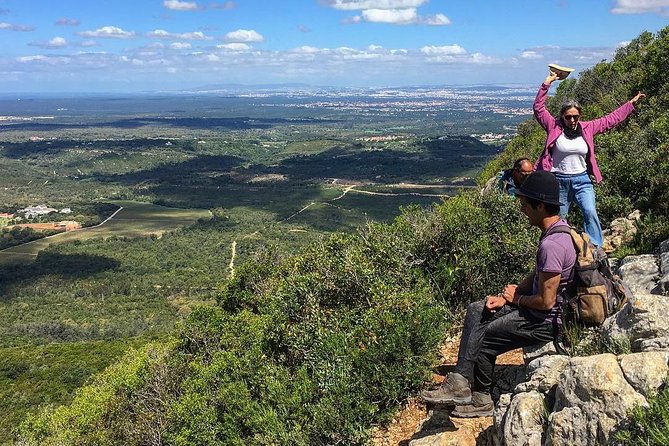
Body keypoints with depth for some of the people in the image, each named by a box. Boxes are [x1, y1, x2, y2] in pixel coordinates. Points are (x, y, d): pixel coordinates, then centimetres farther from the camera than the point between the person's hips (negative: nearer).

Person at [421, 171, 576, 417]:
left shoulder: (551, 245, -29)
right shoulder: (560, 227, 4)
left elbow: (545, 301, -27)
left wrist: (517, 298, -7)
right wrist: (505, 297, 2)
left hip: (548, 320, -10)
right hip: (545, 306, 10)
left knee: (483, 340, -2)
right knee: (476, 311, 5)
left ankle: (480, 398, 19)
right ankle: (461, 383, 2)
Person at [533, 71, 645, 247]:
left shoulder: (587, 128, 3)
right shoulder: (554, 127, -6)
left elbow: (610, 120, 11)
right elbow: (538, 108, -12)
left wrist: (631, 103, 15)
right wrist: (547, 83, -18)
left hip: (582, 180, 2)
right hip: (559, 180, -1)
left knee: (590, 212, -15)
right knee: (557, 219, 9)